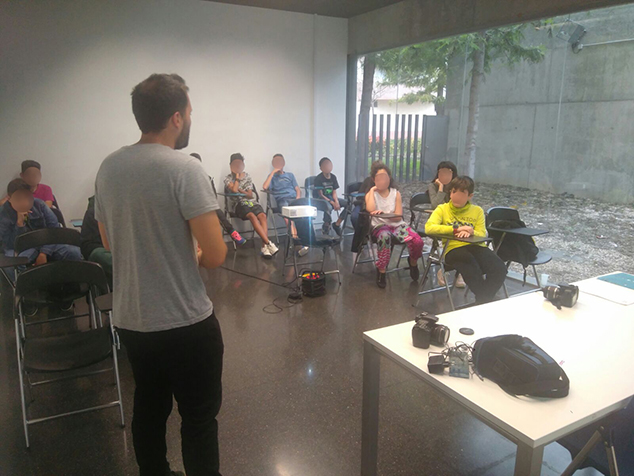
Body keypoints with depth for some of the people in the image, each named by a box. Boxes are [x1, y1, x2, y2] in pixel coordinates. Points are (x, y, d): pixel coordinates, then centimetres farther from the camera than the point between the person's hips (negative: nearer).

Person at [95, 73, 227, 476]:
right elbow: (216, 256, -20)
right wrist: (193, 256, 2)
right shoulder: (185, 169, -18)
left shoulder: (108, 168, 3)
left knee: (149, 407, 23)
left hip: (130, 318, 7)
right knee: (199, 416, 10)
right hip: (185, 321, -7)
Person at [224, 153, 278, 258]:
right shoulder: (228, 178, 8)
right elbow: (234, 190, -13)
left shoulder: (247, 176, 16)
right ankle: (268, 243, -41)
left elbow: (250, 195, 8)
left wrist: (239, 190, -8)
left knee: (262, 215, -29)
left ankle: (264, 247, -37)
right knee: (252, 216, -35)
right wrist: (237, 176, -4)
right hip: (238, 203, -3)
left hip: (250, 201, 3)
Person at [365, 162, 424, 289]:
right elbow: (370, 209, -16)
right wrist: (372, 190, -6)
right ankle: (381, 271, -26)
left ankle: (413, 262, 11)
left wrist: (383, 213, -16)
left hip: (397, 224, 3)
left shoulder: (396, 193, 10)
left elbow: (398, 216, 1)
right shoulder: (370, 194, 8)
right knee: (384, 236, -43)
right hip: (379, 225, -2)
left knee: (417, 241, -26)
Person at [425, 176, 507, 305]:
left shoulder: (477, 211, 18)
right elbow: (429, 228, -8)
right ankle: (484, 300, -13)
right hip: (453, 248, -3)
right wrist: (457, 229, -13)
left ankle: (483, 301, -5)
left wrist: (470, 232, -15)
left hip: (476, 246, 3)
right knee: (472, 267, -36)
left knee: (499, 269, -24)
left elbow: (482, 235, 9)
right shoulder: (442, 209, 10)